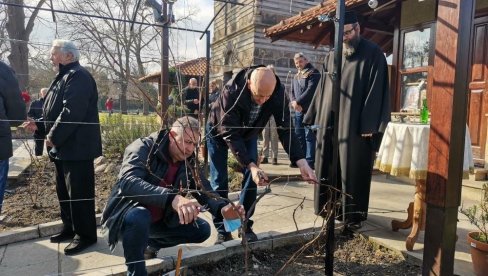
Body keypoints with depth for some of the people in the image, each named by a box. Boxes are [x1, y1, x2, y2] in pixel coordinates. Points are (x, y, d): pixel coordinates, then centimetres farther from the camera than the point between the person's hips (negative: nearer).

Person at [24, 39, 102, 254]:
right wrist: (39, 125, 11)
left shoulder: (78, 76, -13)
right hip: (64, 147, 11)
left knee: (79, 192, -4)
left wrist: (53, 137, -18)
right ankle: (70, 228, 31)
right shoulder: (64, 77, 21)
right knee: (64, 191, 18)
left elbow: (72, 112, -24)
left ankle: (86, 235, 7)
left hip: (76, 147, -11)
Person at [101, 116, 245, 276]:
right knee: (138, 217, -39)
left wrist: (222, 208, -34)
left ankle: (151, 243, 18)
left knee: (202, 230, -2)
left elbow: (205, 190, -11)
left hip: (159, 220, 6)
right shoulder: (144, 148, -24)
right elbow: (128, 182, -41)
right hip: (128, 215, -6)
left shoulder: (189, 162, -4)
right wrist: (172, 198, -57)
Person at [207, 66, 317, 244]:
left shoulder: (278, 93, -29)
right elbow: (230, 135, -38)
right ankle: (222, 230, 8)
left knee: (251, 178, -4)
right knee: (219, 181, -5)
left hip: (248, 133, 3)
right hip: (220, 132, -3)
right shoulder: (231, 92, -40)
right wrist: (251, 165, -47)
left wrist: (302, 162, -38)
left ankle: (245, 225, 11)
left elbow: (285, 129, -26)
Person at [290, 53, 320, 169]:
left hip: (310, 110, -8)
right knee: (298, 135, 9)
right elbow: (292, 91, 17)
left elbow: (311, 90, -15)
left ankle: (310, 161, -7)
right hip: (298, 110, 8)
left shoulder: (313, 73, -3)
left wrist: (298, 102, -15)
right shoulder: (296, 77, 21)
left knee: (309, 136, -9)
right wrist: (294, 102, -5)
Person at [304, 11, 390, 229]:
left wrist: (370, 125, -15)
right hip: (329, 122, 6)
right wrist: (315, 117, 13)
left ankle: (353, 214, 15)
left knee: (353, 169, 1)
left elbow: (376, 91, -9)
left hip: (356, 124, -5)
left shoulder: (373, 54, -3)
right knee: (328, 167, 10)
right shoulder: (332, 56, 14)